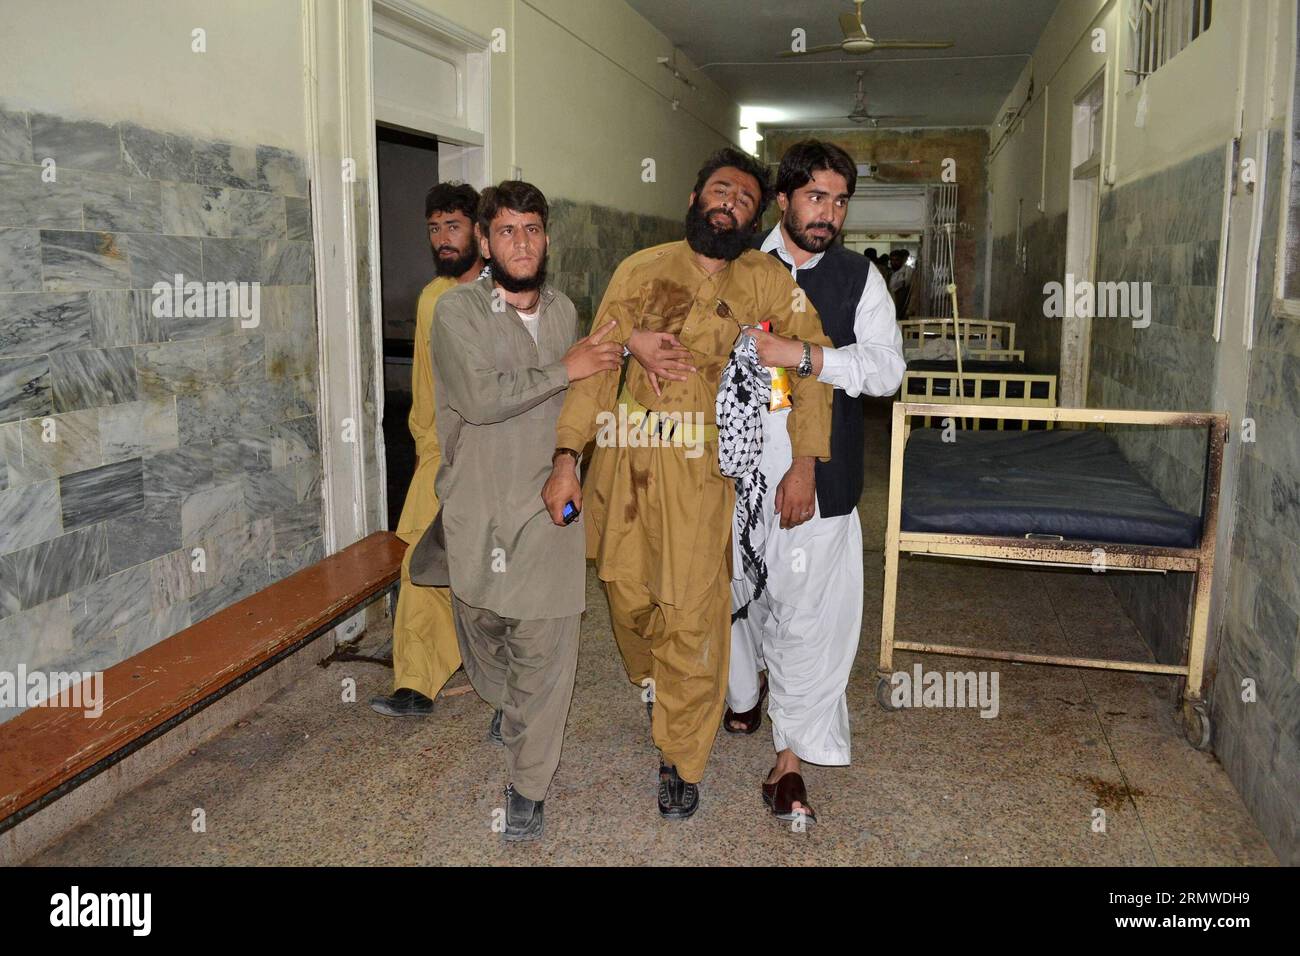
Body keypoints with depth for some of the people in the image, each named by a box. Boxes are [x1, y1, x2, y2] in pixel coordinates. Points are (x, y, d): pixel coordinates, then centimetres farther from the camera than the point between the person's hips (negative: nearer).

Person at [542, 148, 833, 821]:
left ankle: (682, 759, 17)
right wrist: (566, 458, -9)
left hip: (706, 468, -1)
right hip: (627, 459, 2)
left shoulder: (768, 282, 2)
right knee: (628, 594, 12)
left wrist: (805, 463, -11)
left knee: (692, 612, -2)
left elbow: (812, 363, -2)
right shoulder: (641, 271, 4)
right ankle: (652, 684, 46)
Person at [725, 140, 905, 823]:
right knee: (733, 587, 16)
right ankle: (743, 692, 47)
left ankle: (790, 760, 14)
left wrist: (801, 355, -20)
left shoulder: (859, 277, 4)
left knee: (809, 610, 1)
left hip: (818, 476, -1)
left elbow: (886, 368, -8)